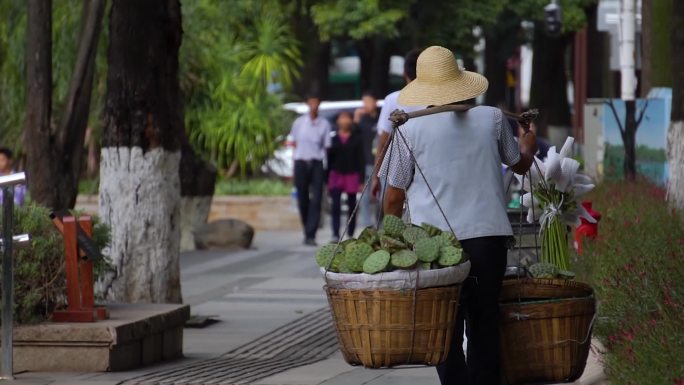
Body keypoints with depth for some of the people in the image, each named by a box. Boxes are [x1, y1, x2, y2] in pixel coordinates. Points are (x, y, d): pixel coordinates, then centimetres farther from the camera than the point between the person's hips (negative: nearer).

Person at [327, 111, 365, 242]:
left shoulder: (356, 138, 4)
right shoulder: (334, 139, 6)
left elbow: (361, 160, 1)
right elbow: (329, 159, 8)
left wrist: (361, 180, -5)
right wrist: (327, 180, 4)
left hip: (352, 175, 0)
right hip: (336, 174, 0)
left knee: (352, 206, 8)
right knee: (335, 206, -11)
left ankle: (350, 235, 18)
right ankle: (335, 235, -16)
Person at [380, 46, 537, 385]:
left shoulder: (410, 130, -2)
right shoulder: (492, 119, 4)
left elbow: (393, 198, 3)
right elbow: (521, 164, 23)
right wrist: (529, 137, 45)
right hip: (488, 237, 2)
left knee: (447, 332, 5)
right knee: (484, 326, 13)